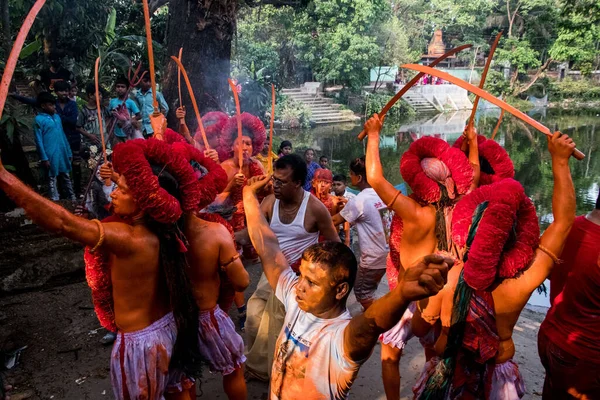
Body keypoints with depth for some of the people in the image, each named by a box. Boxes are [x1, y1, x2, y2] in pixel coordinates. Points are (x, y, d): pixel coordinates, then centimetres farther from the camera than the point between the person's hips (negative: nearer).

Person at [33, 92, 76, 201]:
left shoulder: (57, 117, 10)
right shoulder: (39, 119, -9)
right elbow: (39, 141, -10)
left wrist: (68, 152, 14)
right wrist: (44, 158, -14)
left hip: (63, 154, 6)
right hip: (51, 155, -6)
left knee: (66, 177, 15)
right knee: (52, 179, 3)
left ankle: (73, 199, 24)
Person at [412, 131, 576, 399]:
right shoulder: (520, 285, -29)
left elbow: (419, 328, -13)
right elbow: (563, 221, -19)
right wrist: (560, 161, -14)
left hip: (447, 375, -1)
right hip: (496, 378, 1)